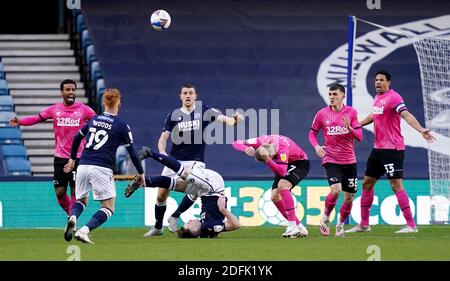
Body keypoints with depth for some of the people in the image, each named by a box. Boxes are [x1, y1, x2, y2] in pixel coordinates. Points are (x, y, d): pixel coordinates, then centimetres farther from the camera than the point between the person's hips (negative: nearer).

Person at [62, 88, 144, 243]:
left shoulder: (94, 120, 14)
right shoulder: (121, 125, 1)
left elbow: (77, 138, 26)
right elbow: (132, 151, 4)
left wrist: (72, 159, 42)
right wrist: (141, 173, 16)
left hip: (83, 166, 4)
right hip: (101, 169, -4)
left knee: (81, 200, 23)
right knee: (108, 208, 2)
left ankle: (73, 218, -12)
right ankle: (84, 231, -21)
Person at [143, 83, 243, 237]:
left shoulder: (204, 111, 0)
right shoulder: (174, 115, 4)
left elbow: (222, 119, -14)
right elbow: (163, 138, 4)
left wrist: (234, 120, -37)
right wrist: (162, 153, -16)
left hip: (195, 161, -2)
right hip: (174, 160, 2)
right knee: (161, 195, 0)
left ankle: (174, 217, -3)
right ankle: (157, 227, 20)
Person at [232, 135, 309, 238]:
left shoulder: (282, 148, -39)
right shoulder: (261, 141, -22)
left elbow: (282, 172, -46)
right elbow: (236, 143, -17)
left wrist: (267, 159, -54)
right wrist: (246, 148, -39)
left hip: (300, 162, -7)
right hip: (285, 165, 7)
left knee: (282, 185, -31)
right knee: (275, 196, -5)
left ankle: (293, 227, -31)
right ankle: (300, 229, 5)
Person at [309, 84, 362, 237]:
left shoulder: (351, 112, 0)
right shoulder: (322, 114, -1)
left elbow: (359, 136, -1)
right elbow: (312, 132, 11)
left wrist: (349, 128, -21)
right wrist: (316, 146, -8)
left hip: (349, 161, 2)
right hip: (331, 159, -2)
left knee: (349, 198, 3)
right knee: (335, 190, -23)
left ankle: (340, 224, 25)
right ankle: (325, 218, 0)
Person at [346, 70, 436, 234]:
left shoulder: (393, 97, -14)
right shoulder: (377, 98, 12)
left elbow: (406, 115, -27)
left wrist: (421, 130, -41)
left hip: (392, 149, -9)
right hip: (378, 148, 9)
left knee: (396, 185, -13)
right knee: (367, 183, 13)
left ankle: (411, 225, -10)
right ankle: (364, 224, 23)